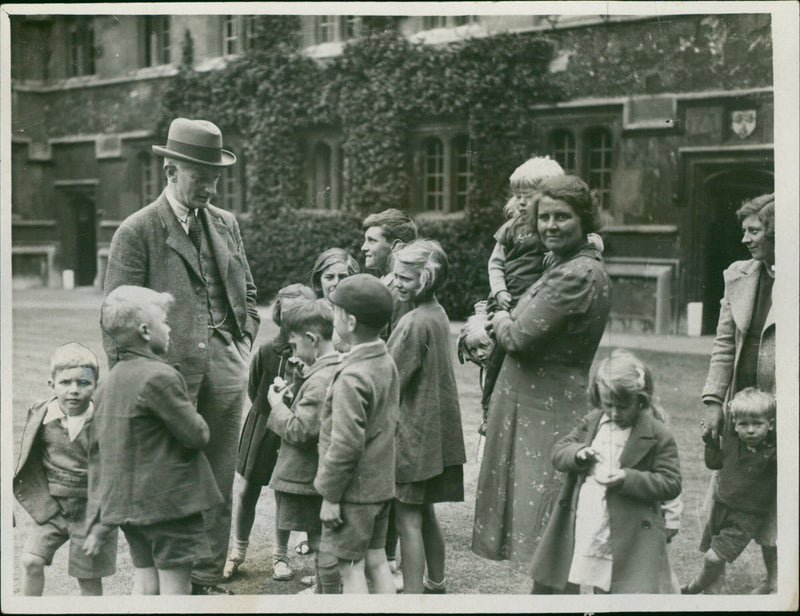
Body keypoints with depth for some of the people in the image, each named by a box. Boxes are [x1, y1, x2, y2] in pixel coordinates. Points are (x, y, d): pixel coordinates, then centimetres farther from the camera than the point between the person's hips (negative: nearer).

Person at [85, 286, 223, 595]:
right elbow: (196, 436, -15)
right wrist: (195, 416, 8)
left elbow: (98, 455, 12)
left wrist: (97, 517, 14)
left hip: (127, 502, 8)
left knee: (145, 584, 14)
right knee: (175, 586, -1)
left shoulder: (108, 383, 10)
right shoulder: (159, 376, -18)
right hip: (169, 500, -8)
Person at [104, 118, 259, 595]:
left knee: (219, 479, 8)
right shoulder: (137, 231, -3)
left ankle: (209, 577, 18)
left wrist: (243, 347, 10)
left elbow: (246, 292, 23)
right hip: (167, 367, -5)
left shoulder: (227, 224, 14)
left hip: (225, 364, 5)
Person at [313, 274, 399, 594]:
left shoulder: (352, 378, -22)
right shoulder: (387, 363, 6)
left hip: (355, 490, -9)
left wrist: (330, 495, -15)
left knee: (351, 567, 1)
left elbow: (346, 444, -23)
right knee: (376, 561, 16)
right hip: (382, 483, 9)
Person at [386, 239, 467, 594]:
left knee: (407, 519, -5)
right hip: (435, 430, 9)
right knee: (425, 515, 19)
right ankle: (436, 585, 30)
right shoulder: (438, 314, 9)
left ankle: (412, 596, -3)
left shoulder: (415, 323, -19)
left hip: (413, 430, -9)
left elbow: (392, 382, -16)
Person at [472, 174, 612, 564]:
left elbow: (522, 337, -20)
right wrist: (502, 323, 1)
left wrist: (500, 321, 0)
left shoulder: (577, 275, -20)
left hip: (548, 411, -10)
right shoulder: (573, 266, 14)